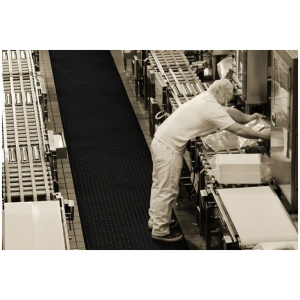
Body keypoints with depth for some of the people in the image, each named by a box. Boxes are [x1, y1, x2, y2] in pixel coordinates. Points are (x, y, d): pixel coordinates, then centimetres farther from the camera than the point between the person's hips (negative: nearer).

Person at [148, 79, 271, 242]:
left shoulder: (206, 99, 9)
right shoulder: (212, 108, -20)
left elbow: (229, 111, 27)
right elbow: (238, 130, -19)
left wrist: (247, 117, 37)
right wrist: (262, 135, -8)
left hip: (160, 141, 10)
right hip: (169, 148, -10)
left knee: (160, 184, 23)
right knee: (167, 190, -1)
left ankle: (155, 219, 37)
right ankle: (160, 230, 9)